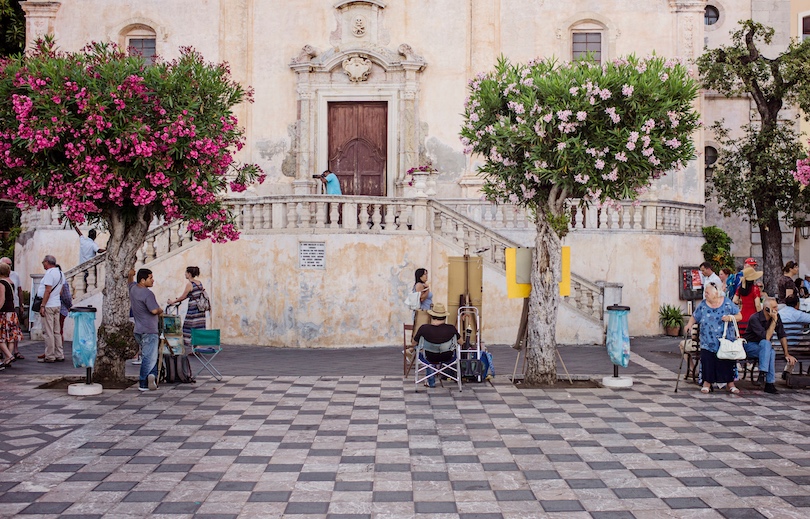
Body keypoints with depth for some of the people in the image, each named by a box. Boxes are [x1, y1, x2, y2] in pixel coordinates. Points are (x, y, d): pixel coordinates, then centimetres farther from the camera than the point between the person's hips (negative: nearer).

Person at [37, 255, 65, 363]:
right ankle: (59, 355, 13)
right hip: (57, 305, 9)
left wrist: (42, 306, -18)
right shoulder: (60, 273, 14)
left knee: (48, 332, -5)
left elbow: (48, 291, -19)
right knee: (56, 332, 12)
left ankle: (49, 356, -3)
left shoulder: (49, 273, -13)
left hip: (48, 306, -9)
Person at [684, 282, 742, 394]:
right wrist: (689, 325, -7)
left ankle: (731, 384, 13)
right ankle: (707, 383, 11)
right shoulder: (703, 305, 2)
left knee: (727, 362, 1)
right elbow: (694, 317, 11)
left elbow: (739, 316, 3)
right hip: (708, 342, 1)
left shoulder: (727, 303, -2)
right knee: (707, 362, -3)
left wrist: (731, 317, -16)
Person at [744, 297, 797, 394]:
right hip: (750, 346, -5)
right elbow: (766, 337, -31)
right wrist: (774, 321, -31)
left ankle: (769, 384, -29)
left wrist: (787, 354, -3)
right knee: (765, 343, -36)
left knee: (771, 353, -32)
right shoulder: (755, 318, -23)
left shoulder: (776, 317, -4)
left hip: (764, 346, 5)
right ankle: (762, 373, -38)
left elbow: (782, 336, 2)